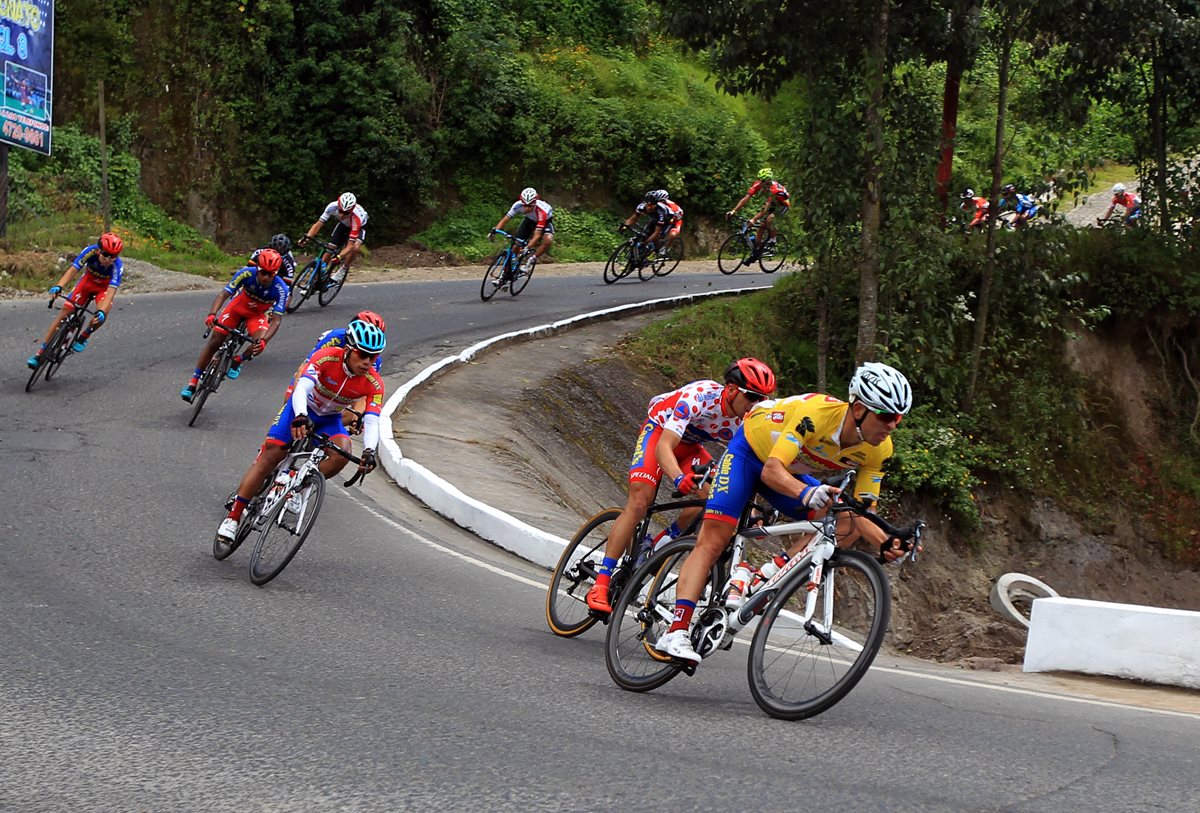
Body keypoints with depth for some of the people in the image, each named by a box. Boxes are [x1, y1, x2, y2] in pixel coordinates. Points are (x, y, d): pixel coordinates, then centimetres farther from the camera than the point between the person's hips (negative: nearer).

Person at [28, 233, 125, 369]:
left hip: (105, 287, -2)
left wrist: (102, 312, -57)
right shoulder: (90, 251, -31)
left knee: (101, 315, -32)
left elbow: (111, 291, -41)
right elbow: (72, 269, -38)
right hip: (88, 280, 2)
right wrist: (59, 286, -55)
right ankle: (40, 353, -7)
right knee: (66, 309, -11)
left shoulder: (117, 266, -34)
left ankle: (84, 337, 0)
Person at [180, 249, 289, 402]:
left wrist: (264, 340, -50)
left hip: (258, 314, 0)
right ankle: (192, 383, 0)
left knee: (259, 344, -29)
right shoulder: (246, 273, -31)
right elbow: (224, 294, -34)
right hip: (238, 306, 0)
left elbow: (276, 320, -33)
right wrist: (212, 314, -51)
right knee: (215, 339, -10)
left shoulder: (280, 289, -32)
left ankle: (238, 361, 5)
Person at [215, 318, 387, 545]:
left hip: (329, 420, 2)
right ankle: (233, 516, -7)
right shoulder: (327, 357, -29)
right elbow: (302, 388, -40)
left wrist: (369, 451, -49)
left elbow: (372, 422, -30)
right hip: (301, 409, -2)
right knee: (270, 456, -14)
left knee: (343, 451, -28)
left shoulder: (374, 384, -22)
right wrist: (300, 416, -60)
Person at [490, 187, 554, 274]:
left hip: (546, 221, -4)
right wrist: (494, 230, -39)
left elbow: (537, 236, -42)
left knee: (548, 240, -34)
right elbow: (505, 219, -23)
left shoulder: (541, 211, -41)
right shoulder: (518, 205, -31)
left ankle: (531, 261, -14)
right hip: (530, 220, 4)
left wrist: (528, 248, -55)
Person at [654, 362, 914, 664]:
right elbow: (771, 471, -44)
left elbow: (861, 514, -15)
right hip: (750, 452, -6)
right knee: (713, 540, -19)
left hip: (792, 473, 6)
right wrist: (807, 493, -64)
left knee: (846, 527, -14)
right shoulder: (817, 412, -38)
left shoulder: (879, 450, -20)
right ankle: (675, 633, -25)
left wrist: (886, 543, -36)